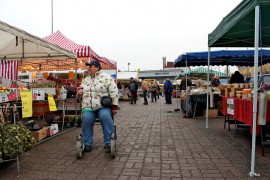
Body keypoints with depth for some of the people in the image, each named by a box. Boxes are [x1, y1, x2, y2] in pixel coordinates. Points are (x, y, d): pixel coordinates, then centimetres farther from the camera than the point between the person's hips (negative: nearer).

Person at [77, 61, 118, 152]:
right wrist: (80, 89, 7)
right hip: (88, 107, 4)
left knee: (105, 116, -32)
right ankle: (87, 144, -5)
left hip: (103, 106, -4)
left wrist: (114, 106, -11)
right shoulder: (86, 79, 16)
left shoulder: (106, 77, -2)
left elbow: (114, 92, -6)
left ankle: (109, 142, -19)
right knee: (86, 120, -23)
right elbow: (82, 86, 34)